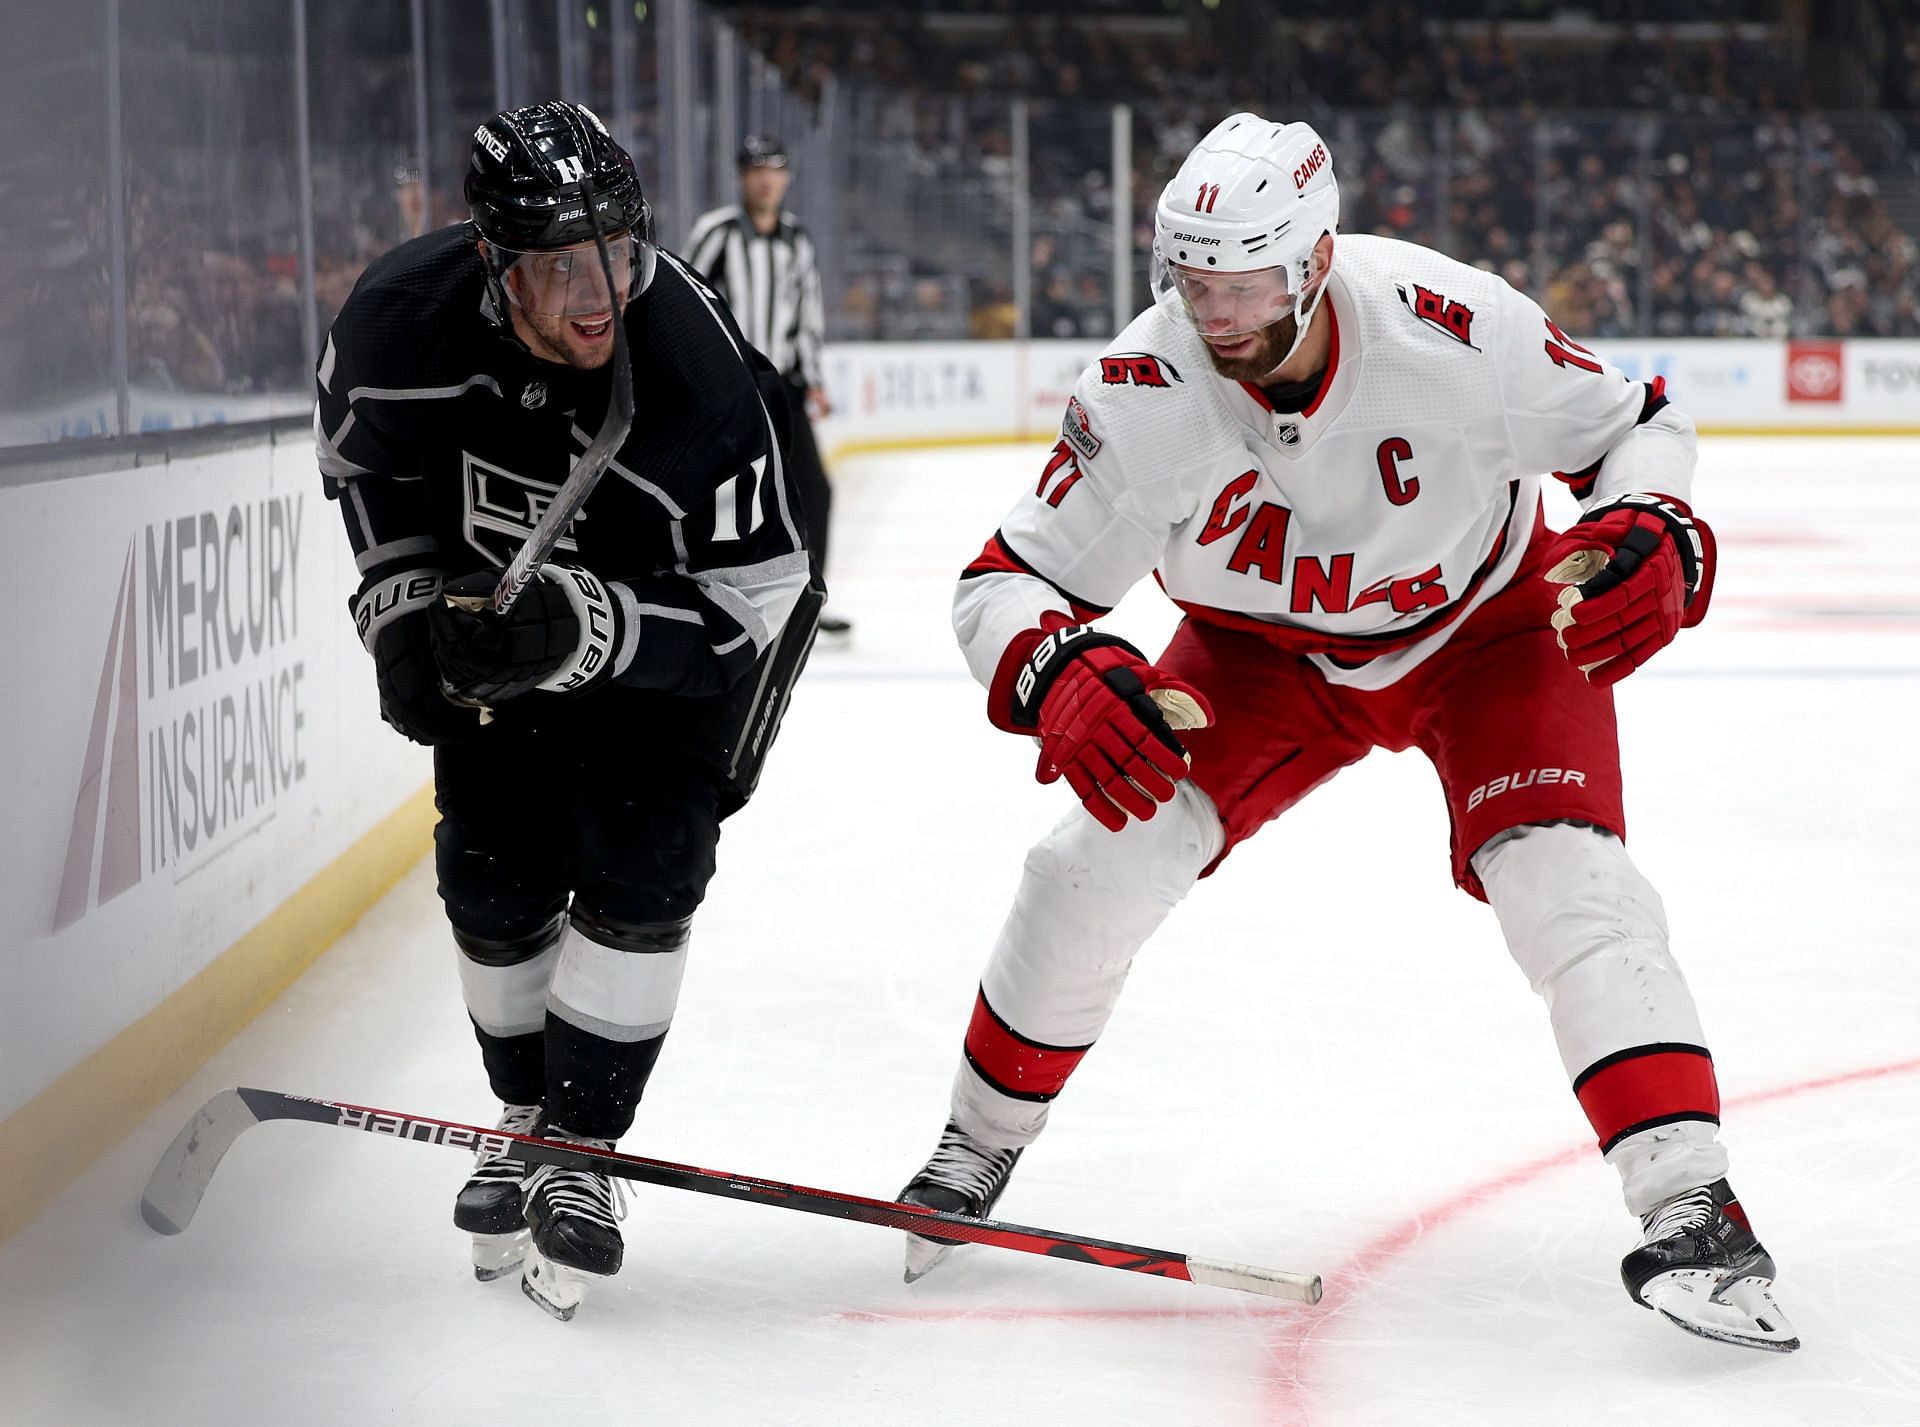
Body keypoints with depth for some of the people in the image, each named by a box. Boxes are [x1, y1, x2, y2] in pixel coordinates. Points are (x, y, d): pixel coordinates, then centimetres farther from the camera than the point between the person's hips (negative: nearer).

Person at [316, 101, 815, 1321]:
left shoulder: (698, 371, -37)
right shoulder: (404, 316, -26)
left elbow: (747, 606, -29)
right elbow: (363, 447, -1)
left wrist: (583, 629, -42)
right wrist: (403, 603, -9)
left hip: (670, 613, -3)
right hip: (495, 602, 4)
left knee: (641, 874, -14)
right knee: (495, 883, 5)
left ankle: (578, 1151, 1)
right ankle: (529, 1121, 27)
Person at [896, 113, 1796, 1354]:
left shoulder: (1454, 329, -32)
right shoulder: (1144, 395, -28)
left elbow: (1635, 425, -14)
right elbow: (1005, 583, -21)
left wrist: (1654, 538, -34)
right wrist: (1059, 679, -43)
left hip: (1486, 624, -2)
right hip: (1265, 652, 2)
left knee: (1563, 874, -25)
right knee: (1098, 864, -9)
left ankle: (1688, 1209, -24)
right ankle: (982, 1147, 16)